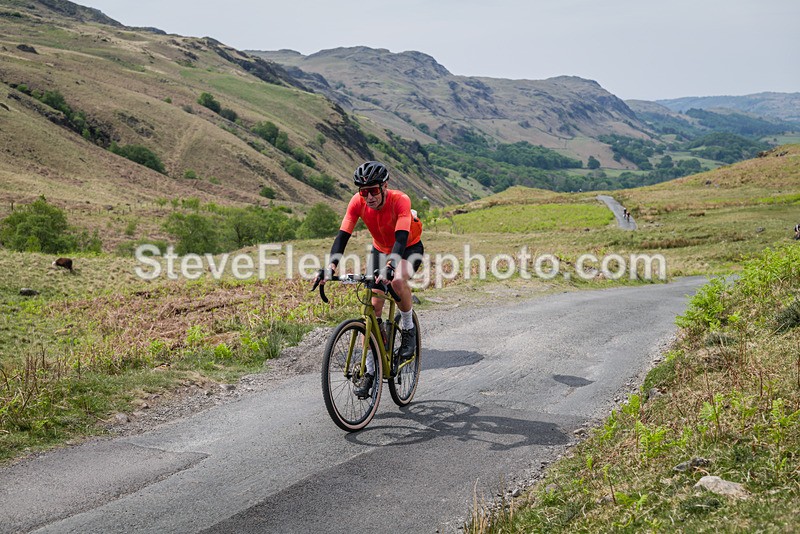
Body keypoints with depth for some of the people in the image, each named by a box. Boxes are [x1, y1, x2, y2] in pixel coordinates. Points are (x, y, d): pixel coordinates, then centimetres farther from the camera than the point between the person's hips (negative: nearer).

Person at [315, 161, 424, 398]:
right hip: (380, 249, 4)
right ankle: (370, 370, 1)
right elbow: (342, 236, -28)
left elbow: (401, 238, -43)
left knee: (397, 281, -36)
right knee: (373, 307, -6)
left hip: (410, 248, -4)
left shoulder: (400, 200, -33)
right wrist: (330, 267, -43)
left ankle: (408, 329, -9)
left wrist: (390, 268, -59)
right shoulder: (358, 202, -23)